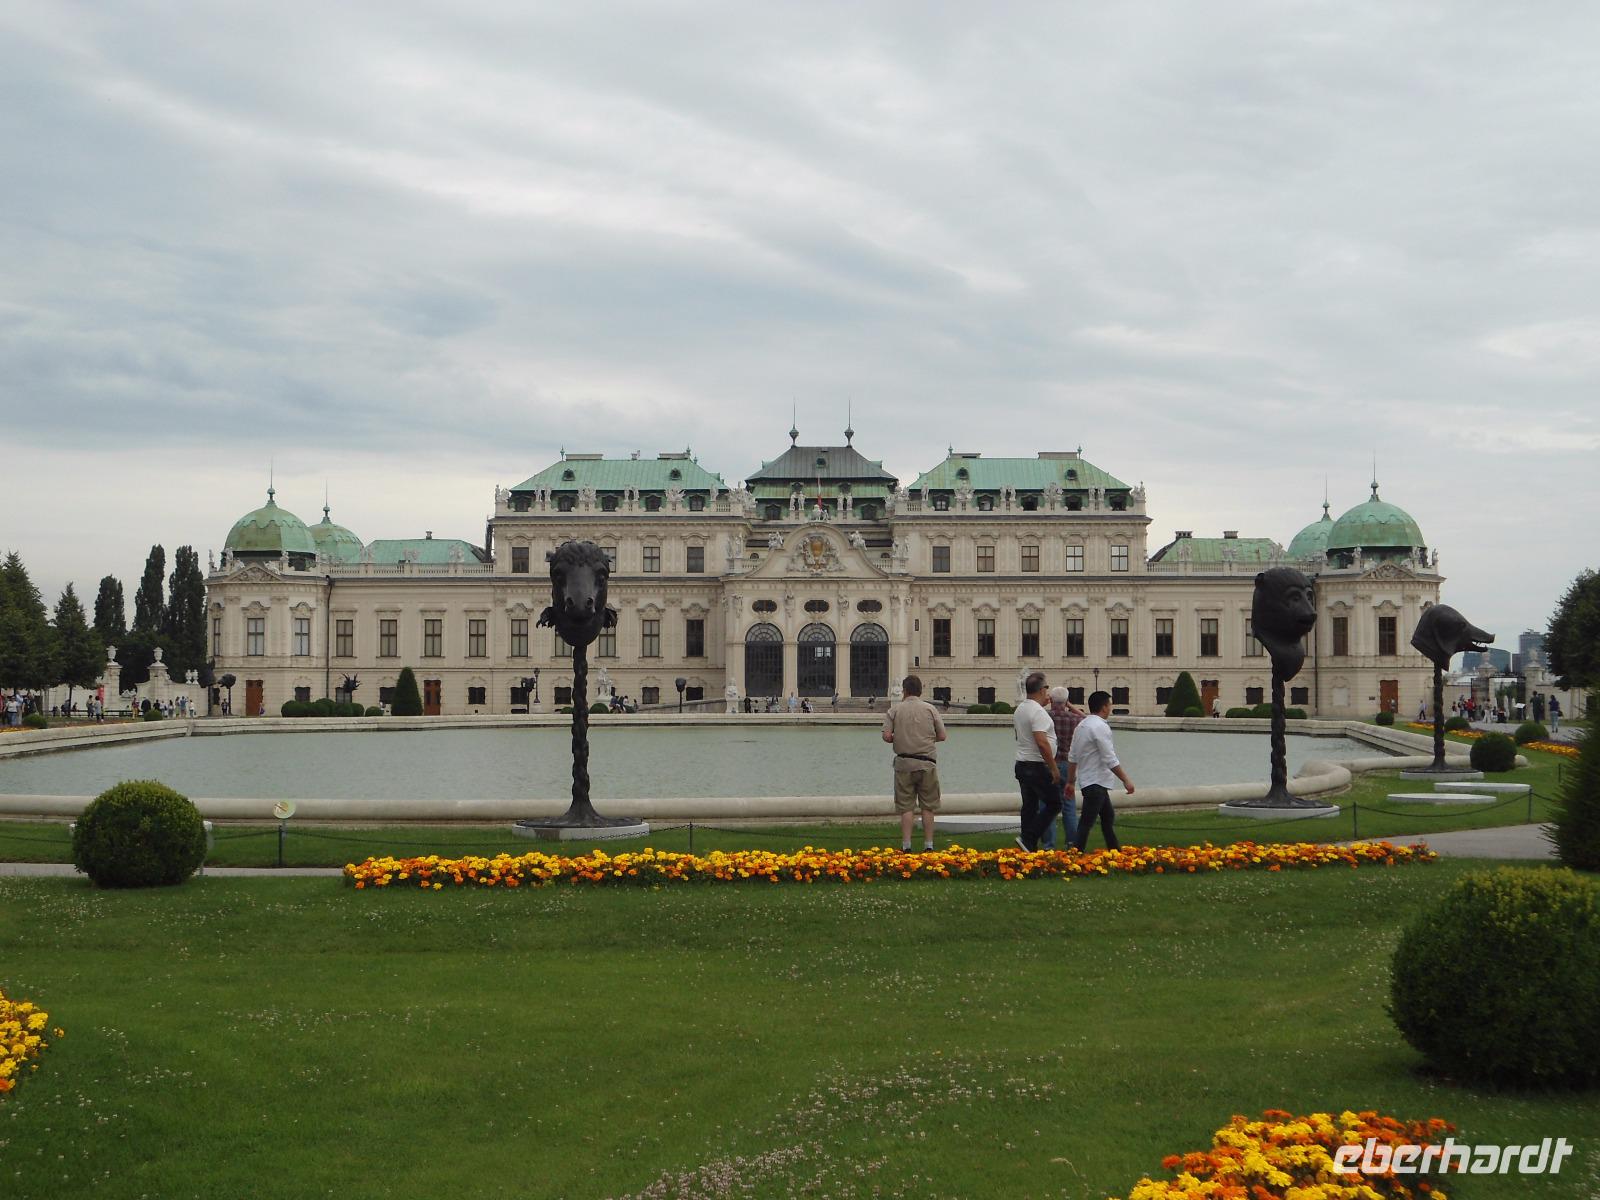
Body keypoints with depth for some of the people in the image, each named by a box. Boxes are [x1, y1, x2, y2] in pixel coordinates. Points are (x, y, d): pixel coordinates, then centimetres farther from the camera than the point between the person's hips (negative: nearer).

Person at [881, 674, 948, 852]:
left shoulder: (895, 709, 0)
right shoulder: (930, 709, 2)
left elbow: (887, 736, -7)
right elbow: (942, 736, 2)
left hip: (904, 764, 0)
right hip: (927, 763, 0)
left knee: (906, 807, 3)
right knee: (928, 806, 7)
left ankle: (906, 845, -2)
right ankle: (928, 844, 7)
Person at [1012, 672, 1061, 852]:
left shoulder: (1020, 709, 12)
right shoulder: (1038, 712, -18)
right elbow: (1041, 742, -26)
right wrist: (1053, 768, -20)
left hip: (1021, 765, 9)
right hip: (1038, 767, -9)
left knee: (1029, 807, 12)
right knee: (1053, 804, -2)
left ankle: (1029, 847, 13)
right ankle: (1028, 840, -10)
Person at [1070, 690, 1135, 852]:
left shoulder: (1081, 725, 11)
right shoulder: (1100, 727, -17)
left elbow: (1072, 757, 13)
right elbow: (1110, 760, -19)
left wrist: (1070, 781, 18)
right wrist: (1126, 780, -13)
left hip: (1086, 779, 10)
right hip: (1096, 782, -10)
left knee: (1108, 817, 20)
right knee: (1087, 822, -9)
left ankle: (1115, 851, 29)